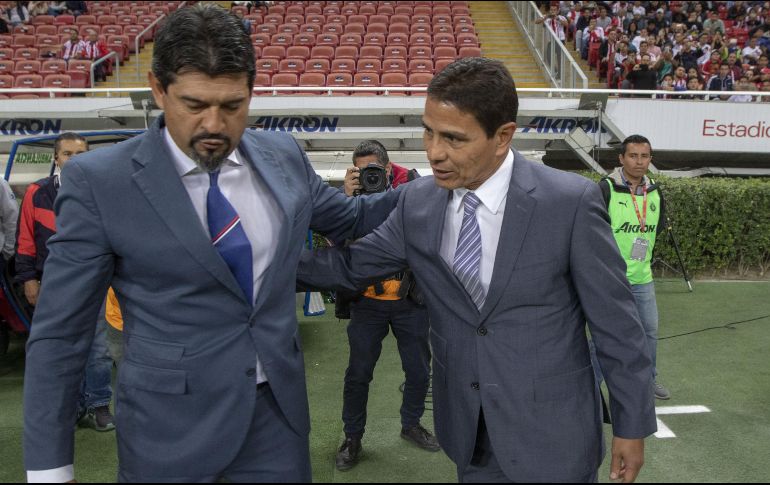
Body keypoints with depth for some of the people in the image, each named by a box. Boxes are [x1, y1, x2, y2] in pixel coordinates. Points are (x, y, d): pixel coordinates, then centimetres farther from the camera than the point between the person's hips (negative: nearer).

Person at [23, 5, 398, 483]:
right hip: (172, 426, -3)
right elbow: (59, 333, -9)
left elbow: (349, 217, 18)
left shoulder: (284, 157, -1)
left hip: (278, 409, 4)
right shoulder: (99, 180, -13)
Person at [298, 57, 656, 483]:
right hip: (468, 431, 4)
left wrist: (632, 424, -4)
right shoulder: (417, 202, -4)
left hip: (552, 437, -4)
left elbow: (616, 323, -10)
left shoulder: (571, 202, -17)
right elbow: (349, 266, 7)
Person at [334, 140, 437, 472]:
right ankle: (353, 436, 24)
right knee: (359, 372, 6)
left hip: (409, 299, 1)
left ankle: (411, 424, 37)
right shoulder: (351, 194, -2)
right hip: (367, 300, -1)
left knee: (418, 370, 13)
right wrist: (348, 198, -26)